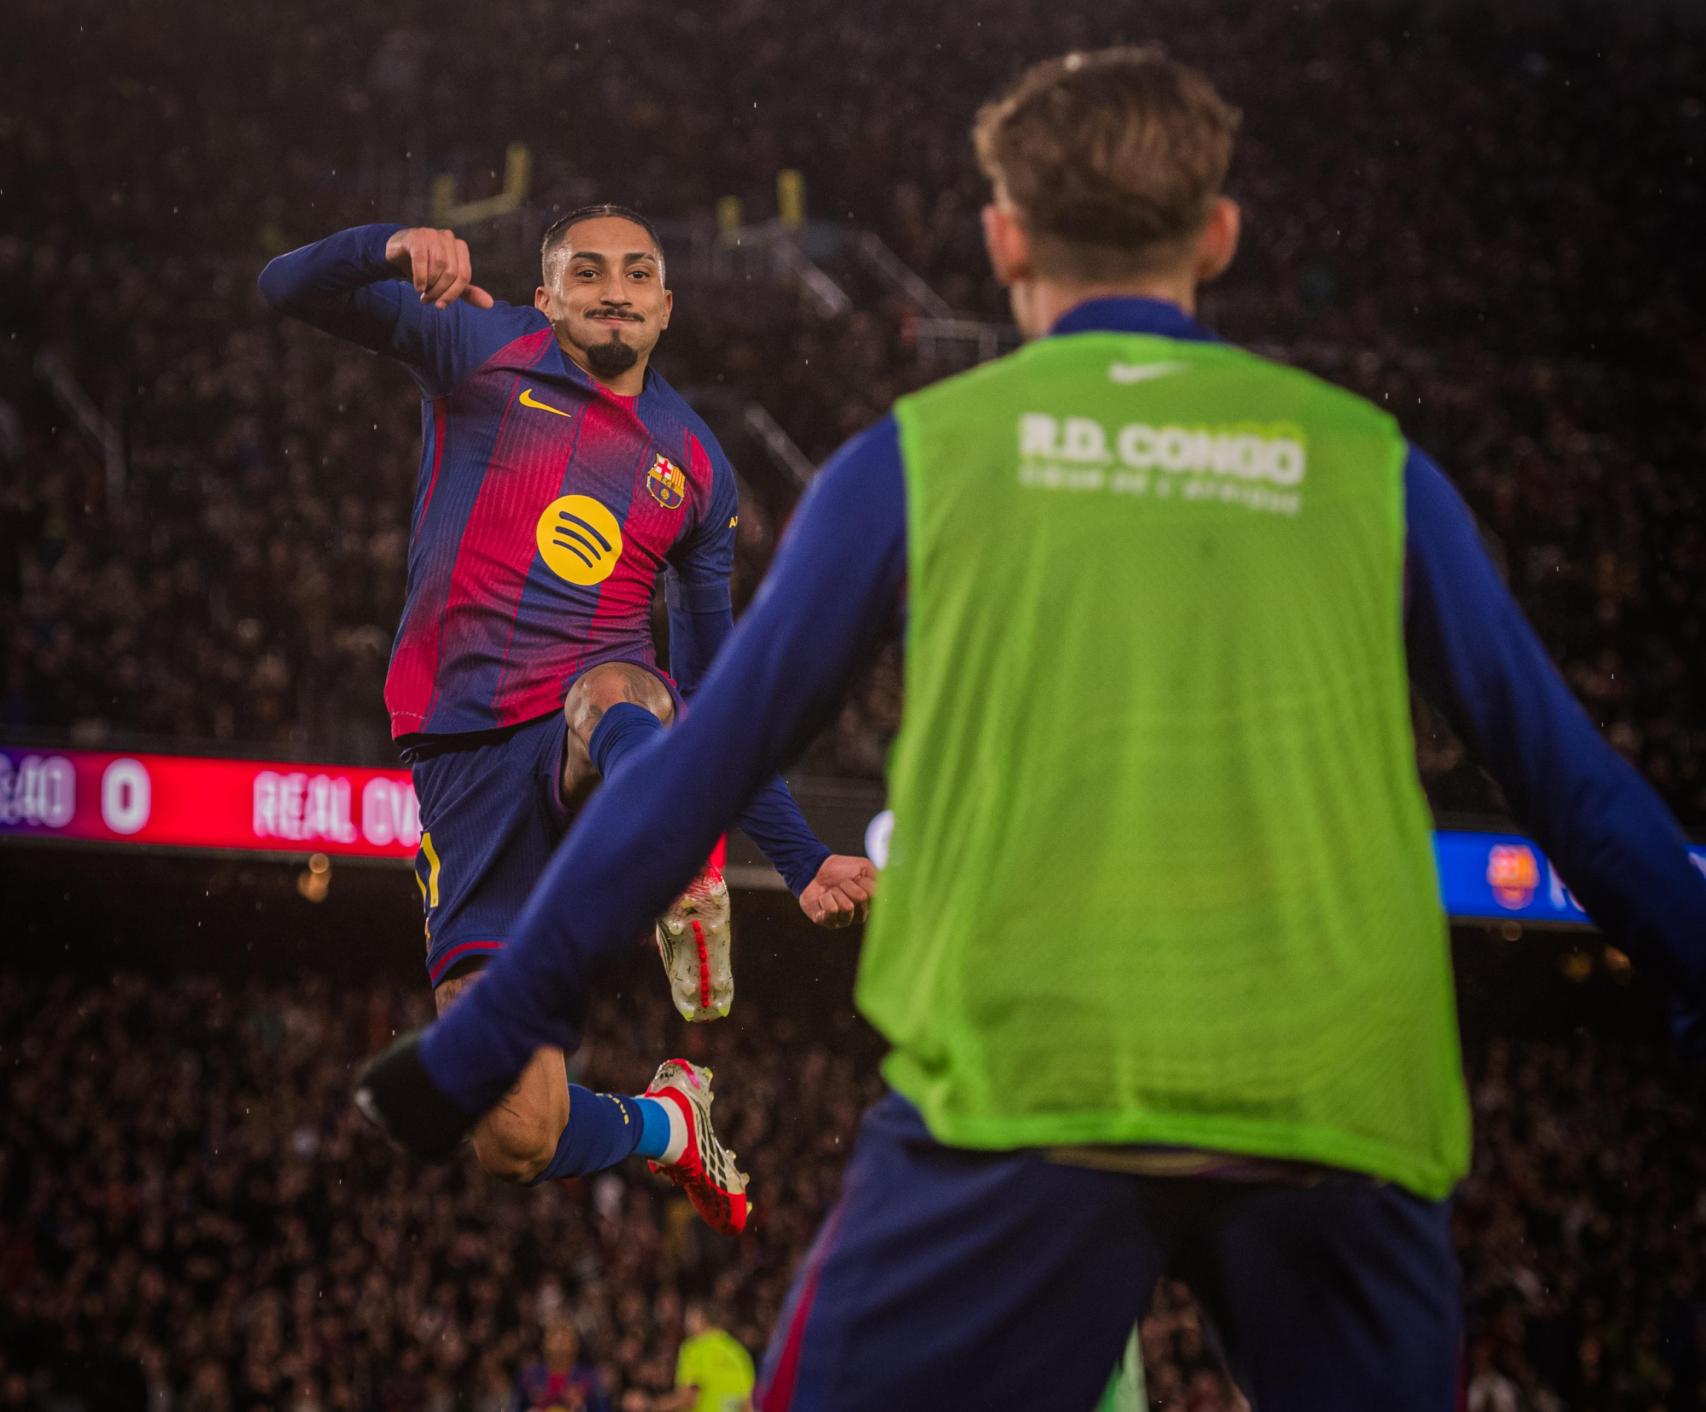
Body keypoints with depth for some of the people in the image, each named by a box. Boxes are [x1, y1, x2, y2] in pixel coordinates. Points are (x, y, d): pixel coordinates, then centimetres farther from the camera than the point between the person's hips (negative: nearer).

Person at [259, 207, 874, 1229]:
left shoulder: (695, 463, 16)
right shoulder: (486, 352, 7)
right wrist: (395, 248, -26)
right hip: (469, 752, -1)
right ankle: (667, 1126, 23)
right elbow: (291, 289, -3)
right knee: (515, 1140, -5)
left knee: (619, 697, -42)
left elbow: (718, 687, 22)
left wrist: (802, 860, 17)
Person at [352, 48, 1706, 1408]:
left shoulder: (924, 453, 11)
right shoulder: (1368, 463, 15)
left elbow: (701, 770, 11)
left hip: (1031, 1082, -2)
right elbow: (1577, 788, 16)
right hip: (1340, 1108, 2)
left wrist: (486, 1041, 18)